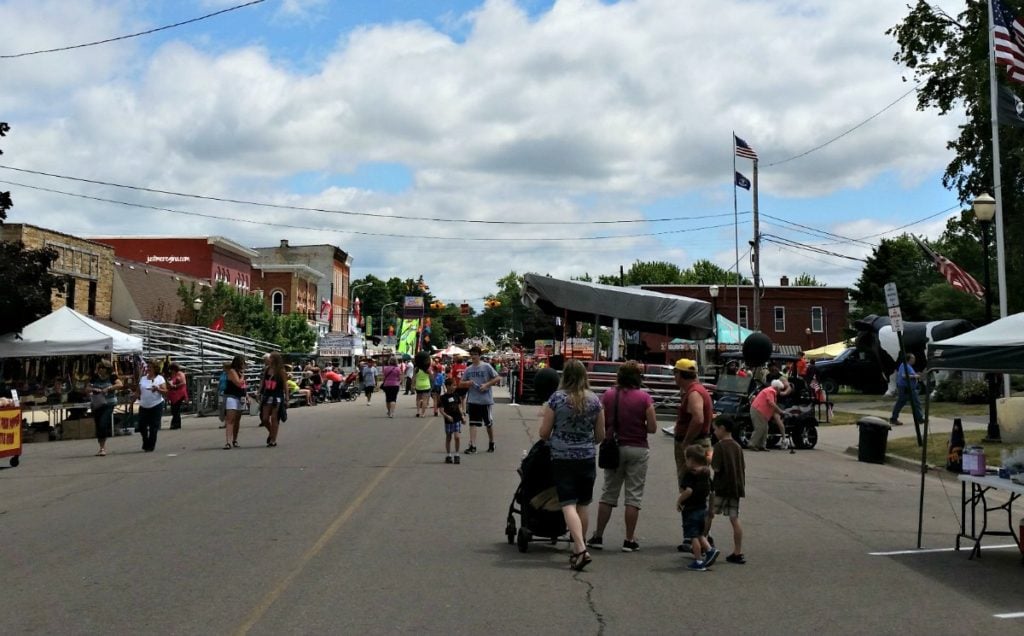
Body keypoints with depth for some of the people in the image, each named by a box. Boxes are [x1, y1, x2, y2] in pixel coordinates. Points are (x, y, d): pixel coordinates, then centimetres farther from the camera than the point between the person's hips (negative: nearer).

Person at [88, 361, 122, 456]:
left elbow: (120, 384, -16)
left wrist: (108, 388, -22)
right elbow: (88, 389, 12)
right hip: (96, 405, 5)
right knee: (98, 426, 8)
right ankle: (102, 448, 20)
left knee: (103, 424, -18)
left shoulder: (112, 377, -2)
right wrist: (93, 389, -9)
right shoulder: (95, 378, 8)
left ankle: (103, 448, -13)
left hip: (108, 404, -5)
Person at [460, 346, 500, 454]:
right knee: (473, 423, -1)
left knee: (488, 422, 10)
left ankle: (491, 443, 28)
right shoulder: (468, 369, 7)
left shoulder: (486, 367, -5)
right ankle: (472, 446, -1)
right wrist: (467, 383, -10)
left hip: (485, 399, -3)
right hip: (472, 400, 3)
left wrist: (486, 385, -17)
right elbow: (461, 383, 12)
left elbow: (496, 378, -6)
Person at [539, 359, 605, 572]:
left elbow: (544, 432, -4)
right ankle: (578, 549, 22)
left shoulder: (556, 398, -7)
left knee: (568, 504, -5)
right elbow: (600, 436, 8)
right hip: (587, 458, 3)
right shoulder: (594, 400, 1)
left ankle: (581, 549, -19)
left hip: (562, 458, -3)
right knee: (582, 505, 13)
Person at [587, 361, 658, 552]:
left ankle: (598, 536, 14)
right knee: (634, 495, 5)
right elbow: (652, 428, -8)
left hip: (615, 448, 3)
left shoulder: (608, 395, -3)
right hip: (637, 449, -2)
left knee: (609, 493, 12)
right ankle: (629, 540, 7)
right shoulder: (644, 398, -10)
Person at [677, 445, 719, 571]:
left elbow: (688, 490, -29)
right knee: (700, 534, 22)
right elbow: (710, 490, 13)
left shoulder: (689, 473, -19)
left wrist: (679, 501, -16)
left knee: (693, 536, 1)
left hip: (691, 509, -8)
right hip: (703, 507, 8)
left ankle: (699, 561, 5)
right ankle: (709, 550, 7)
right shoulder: (706, 473, 6)